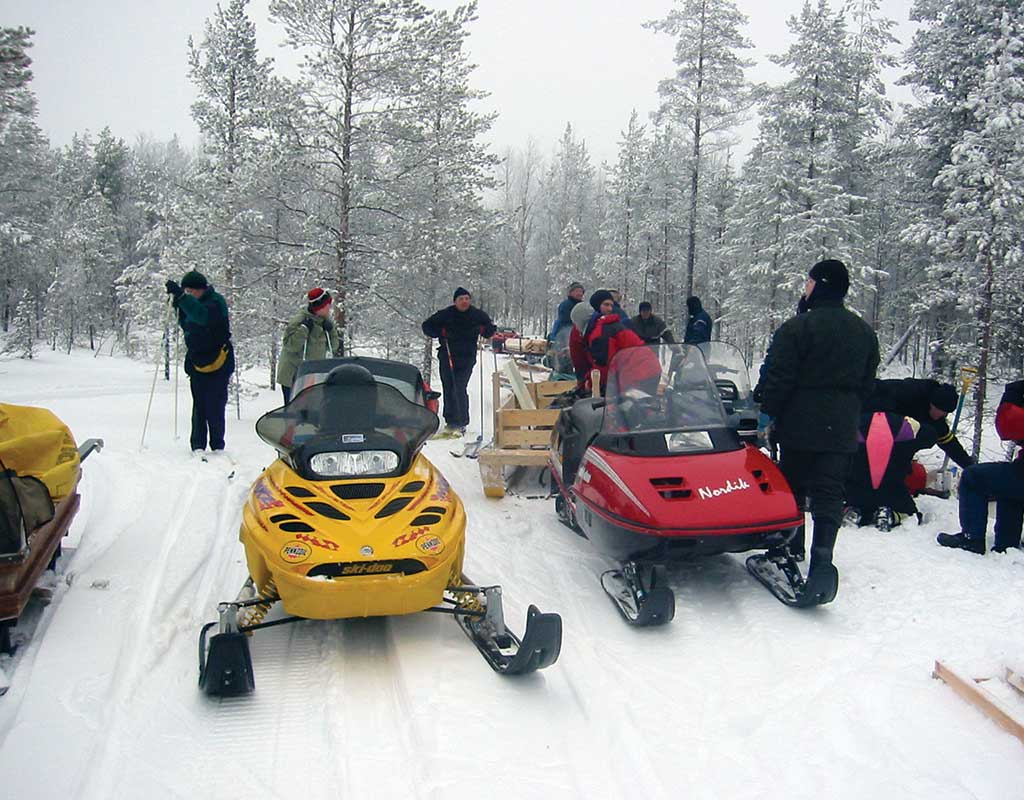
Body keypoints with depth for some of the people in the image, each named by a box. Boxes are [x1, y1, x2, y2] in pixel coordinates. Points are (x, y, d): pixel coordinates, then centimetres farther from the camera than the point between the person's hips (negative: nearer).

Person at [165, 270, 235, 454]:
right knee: (199, 406, 4)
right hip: (197, 364, 7)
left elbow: (203, 316, -29)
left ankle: (217, 446, 3)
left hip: (217, 364, -7)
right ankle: (198, 445, 7)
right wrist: (178, 305, 8)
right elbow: (187, 326, 22)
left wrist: (181, 296, -33)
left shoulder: (216, 302, -9)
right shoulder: (195, 304, 15)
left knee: (215, 407, -5)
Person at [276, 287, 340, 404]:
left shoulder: (325, 321, 7)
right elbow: (289, 345, -20)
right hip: (293, 377, -7)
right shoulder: (299, 320, -14)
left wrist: (330, 330, -6)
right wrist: (304, 329, -26)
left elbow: (333, 347, 10)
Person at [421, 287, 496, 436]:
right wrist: (439, 333, -11)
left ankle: (461, 423, -8)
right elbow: (427, 326, 7)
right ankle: (450, 422, 15)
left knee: (460, 389, -13)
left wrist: (484, 331, -6)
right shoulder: (446, 314, -1)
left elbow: (491, 330, 17)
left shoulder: (477, 315, 3)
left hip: (466, 358, -1)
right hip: (447, 357, 1)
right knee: (448, 389, 4)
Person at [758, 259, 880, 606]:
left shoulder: (797, 328, -12)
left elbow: (778, 379, -14)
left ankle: (791, 549, 27)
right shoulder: (864, 332, 9)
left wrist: (767, 413, -3)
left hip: (800, 426, -4)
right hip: (842, 430, 4)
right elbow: (868, 383, 15)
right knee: (829, 493, 0)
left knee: (792, 488, 13)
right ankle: (822, 557, -15)